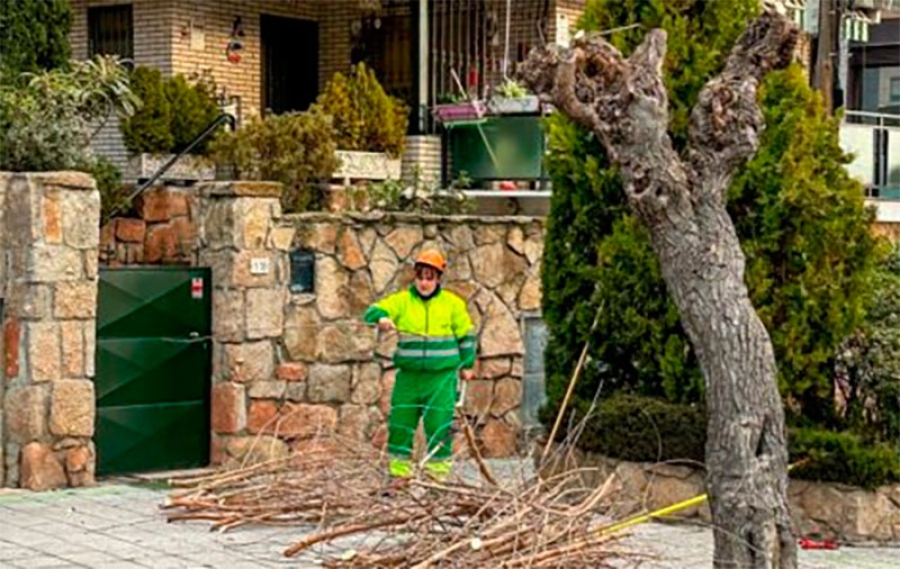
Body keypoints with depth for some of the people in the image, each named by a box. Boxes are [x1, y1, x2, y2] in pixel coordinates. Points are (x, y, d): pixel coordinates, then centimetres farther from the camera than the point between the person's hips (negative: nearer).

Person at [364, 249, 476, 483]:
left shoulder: (453, 304, 3)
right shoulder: (402, 301, 3)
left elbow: (465, 335, 13)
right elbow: (372, 311, -5)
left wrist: (467, 365, 15)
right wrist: (381, 318, -28)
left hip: (441, 376, -1)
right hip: (408, 374, 2)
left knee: (439, 423, -2)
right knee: (400, 420, 3)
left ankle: (438, 467, 10)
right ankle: (399, 467, 14)